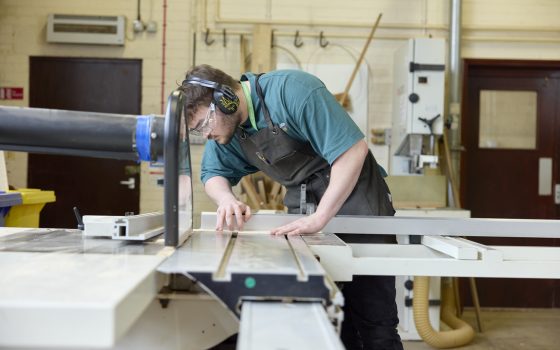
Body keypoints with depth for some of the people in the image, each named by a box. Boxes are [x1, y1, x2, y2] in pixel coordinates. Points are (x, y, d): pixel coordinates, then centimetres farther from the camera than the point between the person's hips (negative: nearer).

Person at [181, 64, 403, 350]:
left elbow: (353, 148, -23)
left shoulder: (291, 90, -21)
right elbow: (213, 173, 12)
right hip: (305, 213, 6)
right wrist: (226, 199, -13)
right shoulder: (226, 125, 2)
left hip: (356, 205, -6)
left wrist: (319, 218, -26)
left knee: (374, 321, -4)